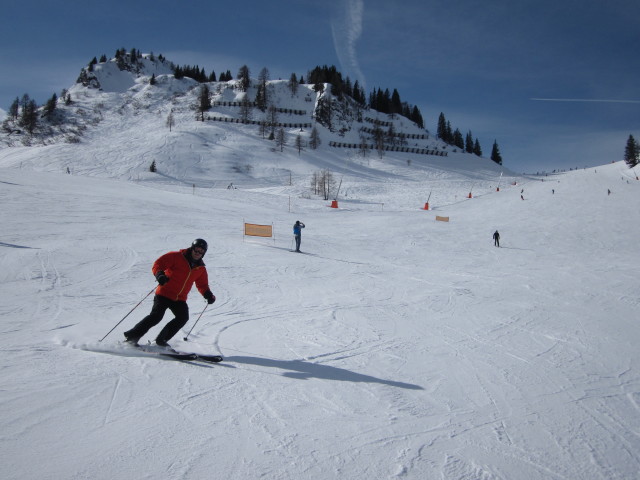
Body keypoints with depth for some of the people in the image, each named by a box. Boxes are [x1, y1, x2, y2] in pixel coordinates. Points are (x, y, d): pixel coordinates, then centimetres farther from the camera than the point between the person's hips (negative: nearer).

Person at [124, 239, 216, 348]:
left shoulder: (201, 269, 10)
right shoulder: (176, 257, -5)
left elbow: (202, 285, 18)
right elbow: (158, 264, -9)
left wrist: (208, 294, -3)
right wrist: (159, 274, -29)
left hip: (180, 299, 5)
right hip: (164, 293, -5)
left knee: (183, 317, -14)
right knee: (156, 316, -17)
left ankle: (161, 339, -1)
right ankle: (132, 336, -3)